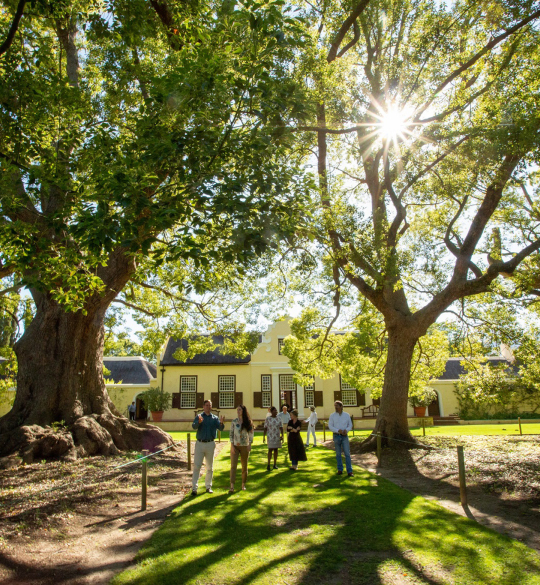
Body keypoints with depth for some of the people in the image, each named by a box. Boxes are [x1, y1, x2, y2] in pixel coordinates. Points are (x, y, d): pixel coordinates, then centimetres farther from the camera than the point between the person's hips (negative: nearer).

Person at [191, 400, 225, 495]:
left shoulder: (215, 418, 7)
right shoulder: (199, 417, 4)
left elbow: (221, 428, -7)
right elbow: (194, 426, -14)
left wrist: (221, 423, -31)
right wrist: (199, 422, -37)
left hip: (210, 444, 2)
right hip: (199, 443, -2)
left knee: (210, 467, 8)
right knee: (196, 465, -4)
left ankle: (208, 486, 18)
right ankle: (194, 487, -2)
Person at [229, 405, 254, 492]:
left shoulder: (248, 422, 1)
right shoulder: (234, 421, 2)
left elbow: (251, 434, 2)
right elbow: (231, 434, 2)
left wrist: (249, 444, -8)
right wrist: (232, 445, -6)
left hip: (245, 446, 0)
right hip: (235, 446, 0)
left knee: (244, 466, 8)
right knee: (233, 465, -9)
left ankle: (243, 484, 21)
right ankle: (232, 486, -13)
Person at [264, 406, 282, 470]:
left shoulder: (278, 418, 4)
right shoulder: (268, 418, -5)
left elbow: (281, 427, 4)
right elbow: (265, 428, -3)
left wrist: (282, 435, -5)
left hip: (277, 436, 3)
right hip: (270, 436, -3)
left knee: (276, 449, 6)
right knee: (270, 449, -9)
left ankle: (275, 464, 14)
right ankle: (268, 465, -7)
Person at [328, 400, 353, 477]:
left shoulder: (347, 415, 3)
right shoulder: (332, 415, 1)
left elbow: (350, 425, 8)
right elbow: (330, 426, -3)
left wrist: (346, 430, -13)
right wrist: (338, 430, -17)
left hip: (344, 436, 0)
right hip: (336, 436, 0)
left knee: (347, 453, -4)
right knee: (338, 454, 7)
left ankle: (349, 471, -1)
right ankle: (340, 469, 19)